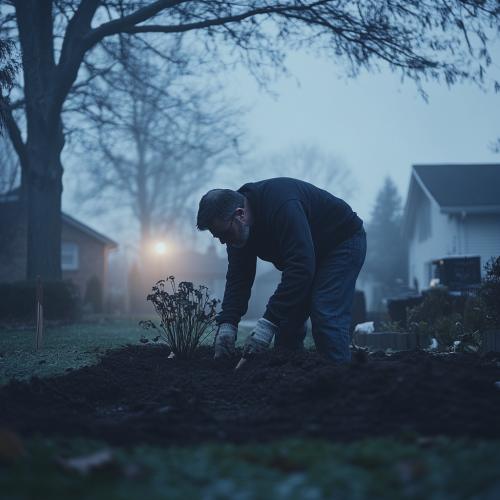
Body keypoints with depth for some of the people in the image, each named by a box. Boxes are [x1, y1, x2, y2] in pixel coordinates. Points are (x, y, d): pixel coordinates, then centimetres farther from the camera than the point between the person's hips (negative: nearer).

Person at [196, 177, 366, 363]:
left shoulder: (282, 205, -37)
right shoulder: (236, 227, -10)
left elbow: (300, 266, -42)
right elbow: (238, 277, -7)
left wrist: (268, 323, -43)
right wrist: (227, 323, -23)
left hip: (343, 242, -8)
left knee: (325, 317, -21)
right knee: (287, 321, 1)